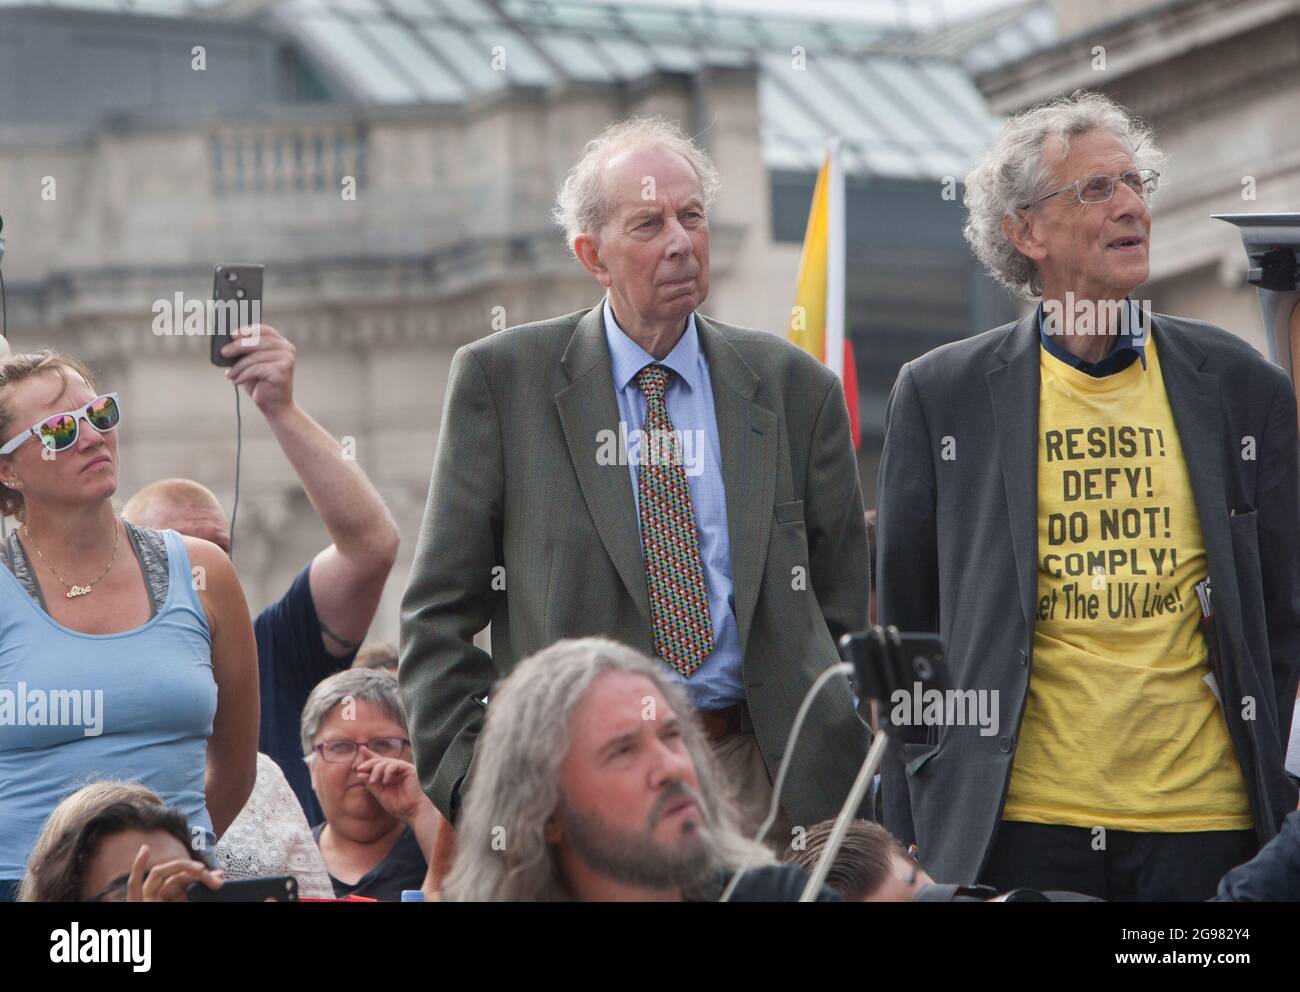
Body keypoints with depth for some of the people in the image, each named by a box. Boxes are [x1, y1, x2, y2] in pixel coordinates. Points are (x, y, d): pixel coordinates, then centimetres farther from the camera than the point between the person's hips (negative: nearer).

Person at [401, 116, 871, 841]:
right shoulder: (501, 379, 4)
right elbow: (440, 612, 4)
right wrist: (479, 778, -5)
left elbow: (842, 611, 15)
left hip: (761, 779, 2)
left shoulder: (795, 387, 10)